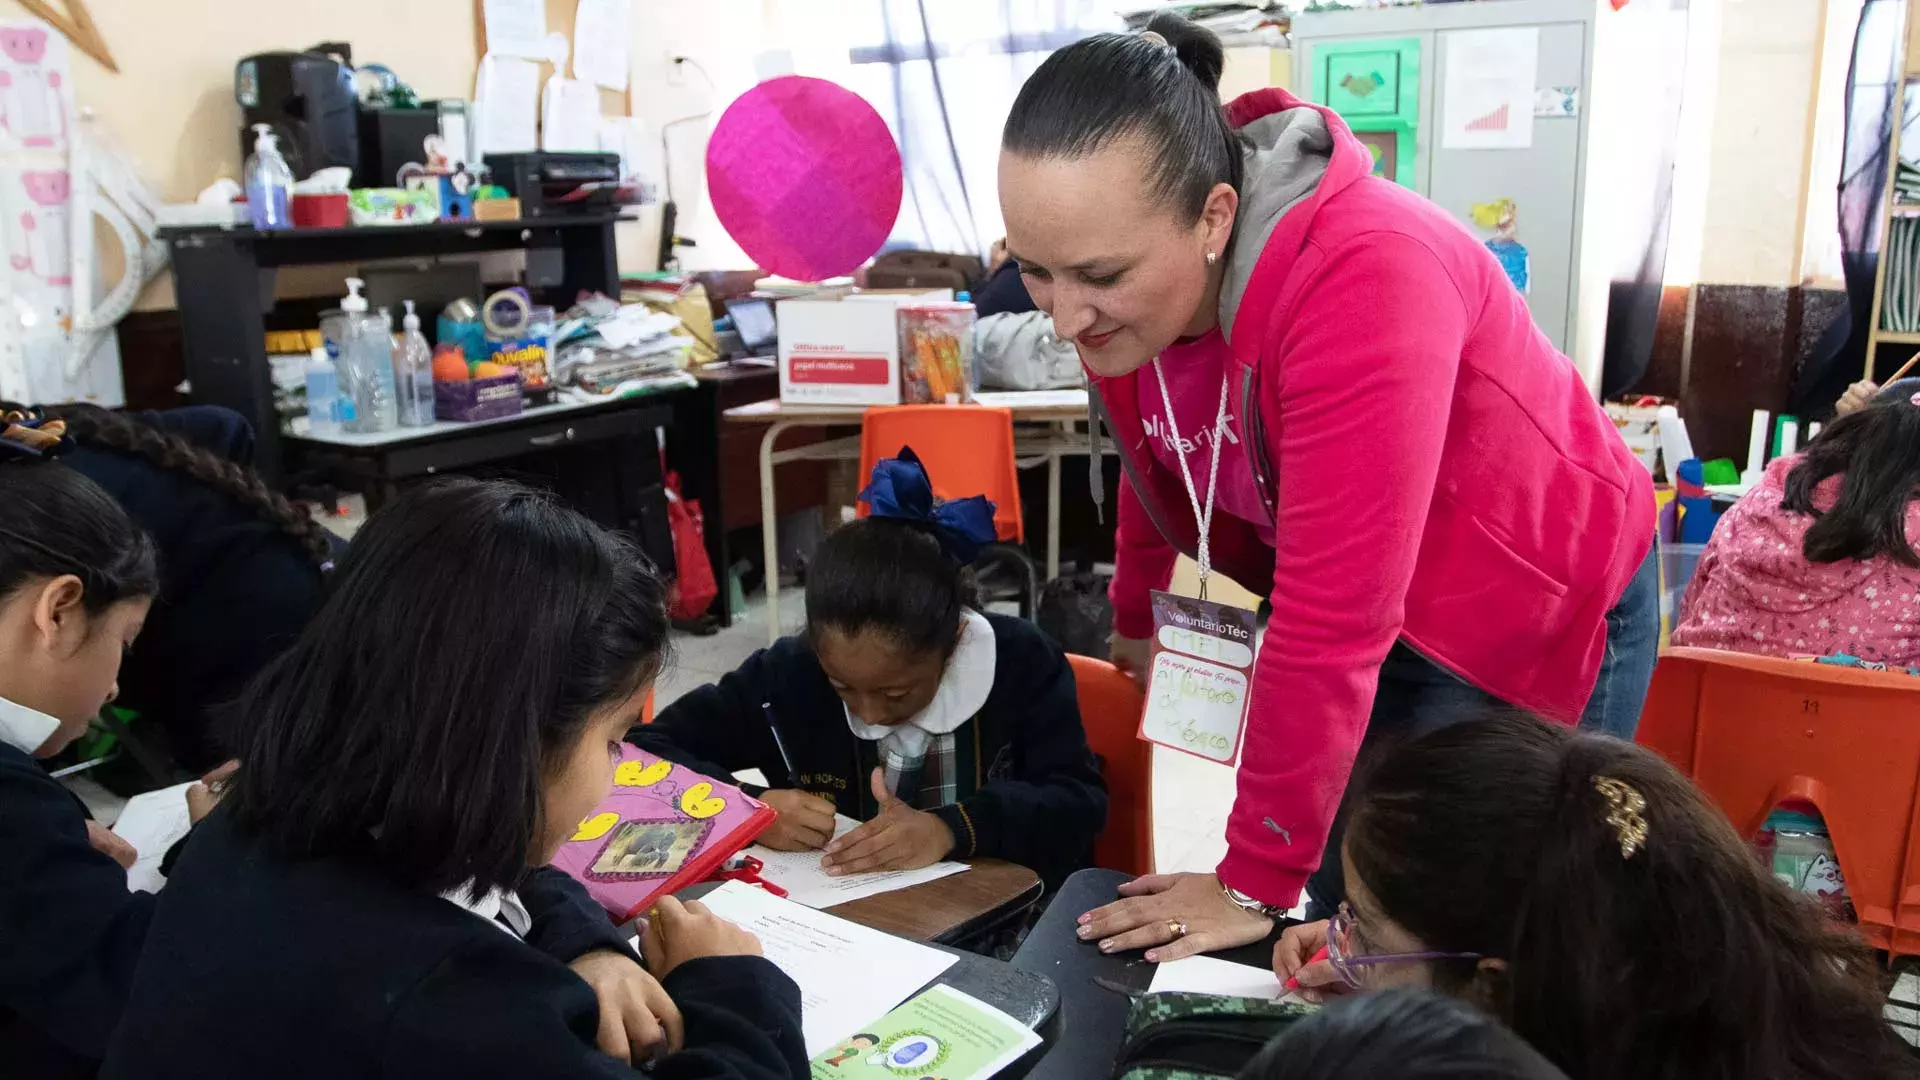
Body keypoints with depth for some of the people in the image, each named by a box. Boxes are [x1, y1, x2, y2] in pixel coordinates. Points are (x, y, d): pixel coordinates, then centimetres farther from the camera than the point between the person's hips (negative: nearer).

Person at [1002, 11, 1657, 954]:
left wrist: (1255, 883, -25)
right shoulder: (1129, 284, -12)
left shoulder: (1363, 283, -35)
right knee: (1343, 921, 9)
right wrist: (1134, 620, 23)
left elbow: (1330, 629, -33)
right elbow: (1159, 466, 9)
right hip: (1371, 617, 6)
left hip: (1536, 611, -6)